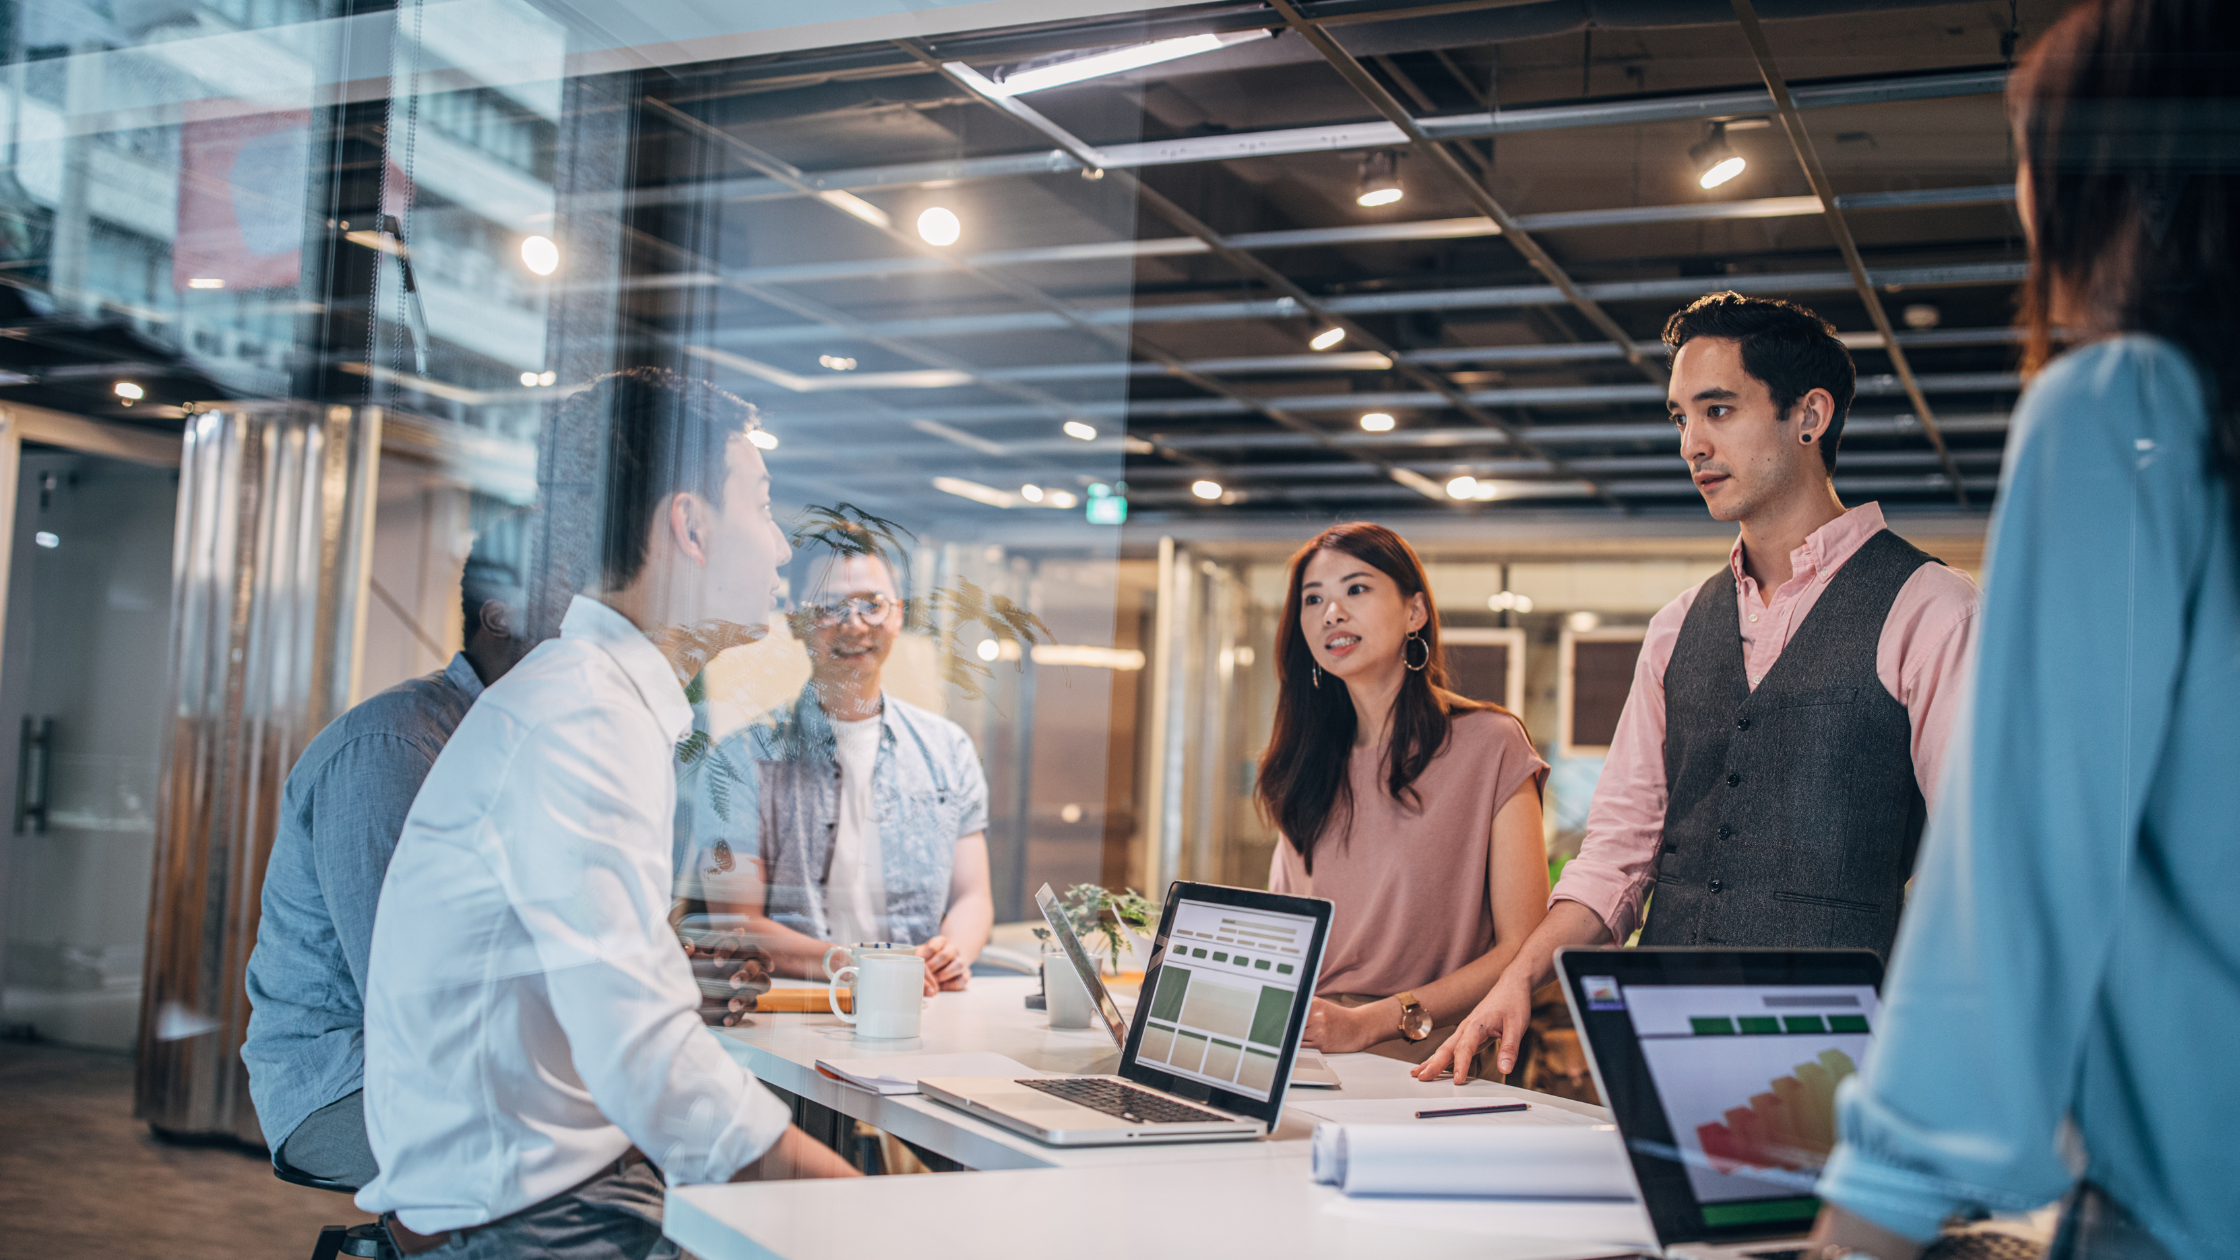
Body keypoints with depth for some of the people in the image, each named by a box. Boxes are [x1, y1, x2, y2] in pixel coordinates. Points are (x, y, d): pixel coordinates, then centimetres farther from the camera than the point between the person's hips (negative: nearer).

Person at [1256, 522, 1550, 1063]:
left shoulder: (1490, 744, -2)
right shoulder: (1306, 762, 15)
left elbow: (1524, 950, -5)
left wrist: (1369, 1022, -15)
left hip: (1424, 1059, -5)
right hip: (1304, 1057, 6)